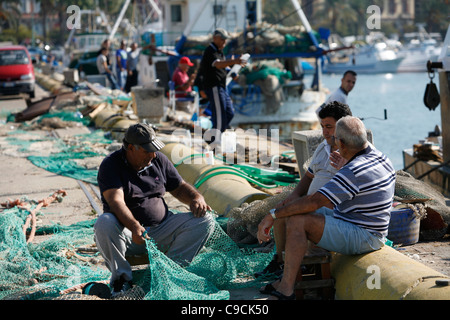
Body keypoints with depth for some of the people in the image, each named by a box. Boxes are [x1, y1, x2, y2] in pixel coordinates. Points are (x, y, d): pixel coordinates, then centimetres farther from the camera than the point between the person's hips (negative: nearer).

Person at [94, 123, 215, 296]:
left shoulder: (158, 160, 7)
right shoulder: (110, 165, -10)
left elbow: (179, 188, 16)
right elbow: (116, 201, -26)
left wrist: (196, 199, -7)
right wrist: (134, 226, -44)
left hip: (161, 228, 4)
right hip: (129, 233, -4)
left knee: (205, 220, -14)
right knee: (104, 223, -37)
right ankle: (121, 277, -17)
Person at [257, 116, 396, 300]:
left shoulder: (353, 171, -26)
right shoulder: (381, 159, 5)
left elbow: (314, 201, -30)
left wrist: (272, 215, -25)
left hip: (361, 238, -10)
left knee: (298, 221, -21)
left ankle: (286, 289, -20)